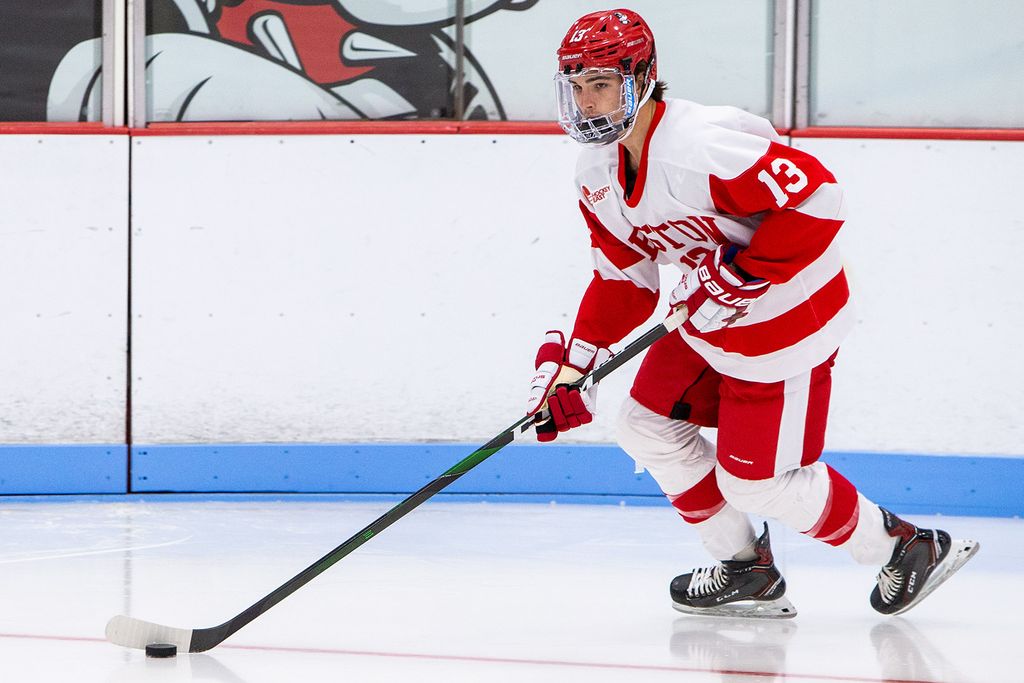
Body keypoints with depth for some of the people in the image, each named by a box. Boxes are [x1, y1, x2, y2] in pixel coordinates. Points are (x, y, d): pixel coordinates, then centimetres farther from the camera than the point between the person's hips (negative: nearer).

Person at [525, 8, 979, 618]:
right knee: (649, 426, 9)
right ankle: (745, 570, 24)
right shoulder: (598, 173, 0)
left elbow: (817, 196, -32)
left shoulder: (700, 145, -31)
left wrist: (741, 276, -29)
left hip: (786, 320, -9)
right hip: (706, 318, 9)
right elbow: (623, 280, 9)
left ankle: (905, 547, 15)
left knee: (753, 481, -5)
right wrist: (574, 359, -3)